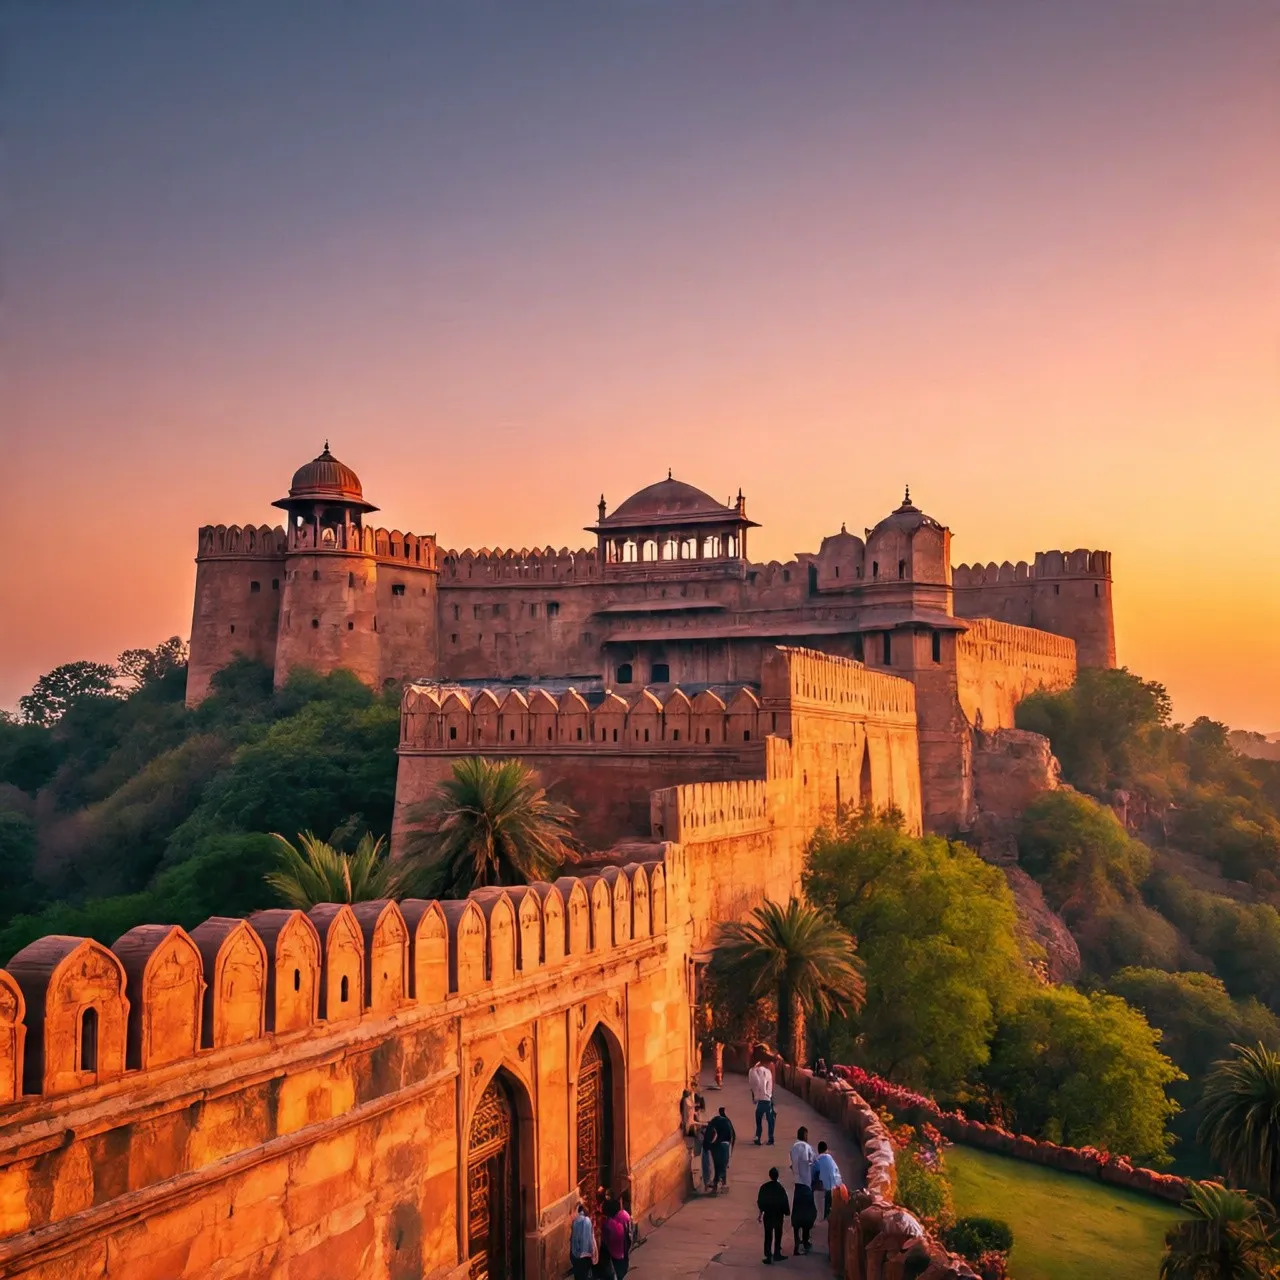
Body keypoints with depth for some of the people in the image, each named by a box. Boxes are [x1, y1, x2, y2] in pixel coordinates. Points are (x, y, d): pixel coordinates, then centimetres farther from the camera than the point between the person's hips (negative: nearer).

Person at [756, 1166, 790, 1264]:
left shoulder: (764, 1187, -8)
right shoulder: (780, 1188, -13)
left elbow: (760, 1201, -2)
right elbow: (785, 1202, -10)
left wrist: (761, 1212, 13)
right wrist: (786, 1211, 7)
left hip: (768, 1215, 1)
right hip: (778, 1215, -1)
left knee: (768, 1236, 6)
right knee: (778, 1235, 15)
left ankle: (768, 1256, -1)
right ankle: (777, 1255, 19)